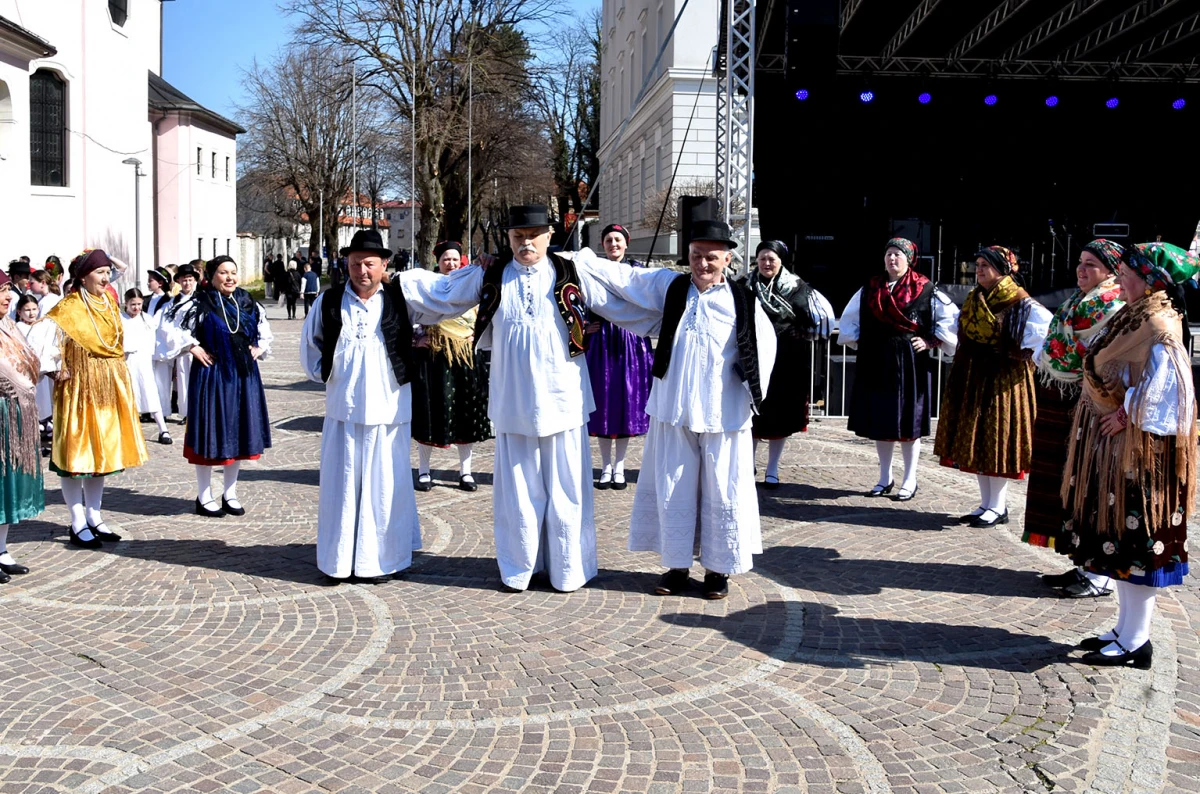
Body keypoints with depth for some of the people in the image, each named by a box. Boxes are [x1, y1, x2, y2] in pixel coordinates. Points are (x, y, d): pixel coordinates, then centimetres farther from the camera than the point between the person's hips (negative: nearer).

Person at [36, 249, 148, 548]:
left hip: (108, 389, 7)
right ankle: (78, 525, 5)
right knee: (77, 452, -1)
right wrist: (56, 369, -17)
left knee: (101, 450, 11)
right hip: (78, 389, -7)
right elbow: (42, 339, -21)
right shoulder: (68, 309, -13)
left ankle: (94, 518, 20)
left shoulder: (109, 305, 10)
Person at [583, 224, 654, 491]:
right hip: (600, 343, 1)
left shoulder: (638, 270, 5)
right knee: (602, 403, 3)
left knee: (626, 401, 2)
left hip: (630, 344, 0)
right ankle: (606, 467, 14)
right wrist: (583, 326, -5)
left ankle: (619, 468, 12)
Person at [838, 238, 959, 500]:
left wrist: (932, 342, -7)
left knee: (908, 422, 1)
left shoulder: (926, 291, -3)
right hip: (876, 365, 4)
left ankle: (909, 481, 11)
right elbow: (849, 320, 20)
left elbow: (952, 320, -1)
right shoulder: (868, 291, 8)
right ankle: (885, 479, 20)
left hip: (911, 365, -4)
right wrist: (860, 343, 9)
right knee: (880, 421, 8)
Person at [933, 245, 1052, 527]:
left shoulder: (1020, 304, -10)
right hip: (972, 379, 8)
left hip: (1003, 381, -8)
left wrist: (1022, 355, -16)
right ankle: (986, 504, 17)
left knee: (998, 440, -4)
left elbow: (1048, 328, -19)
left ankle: (997, 508, 4)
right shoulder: (973, 301, 13)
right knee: (975, 441, 8)